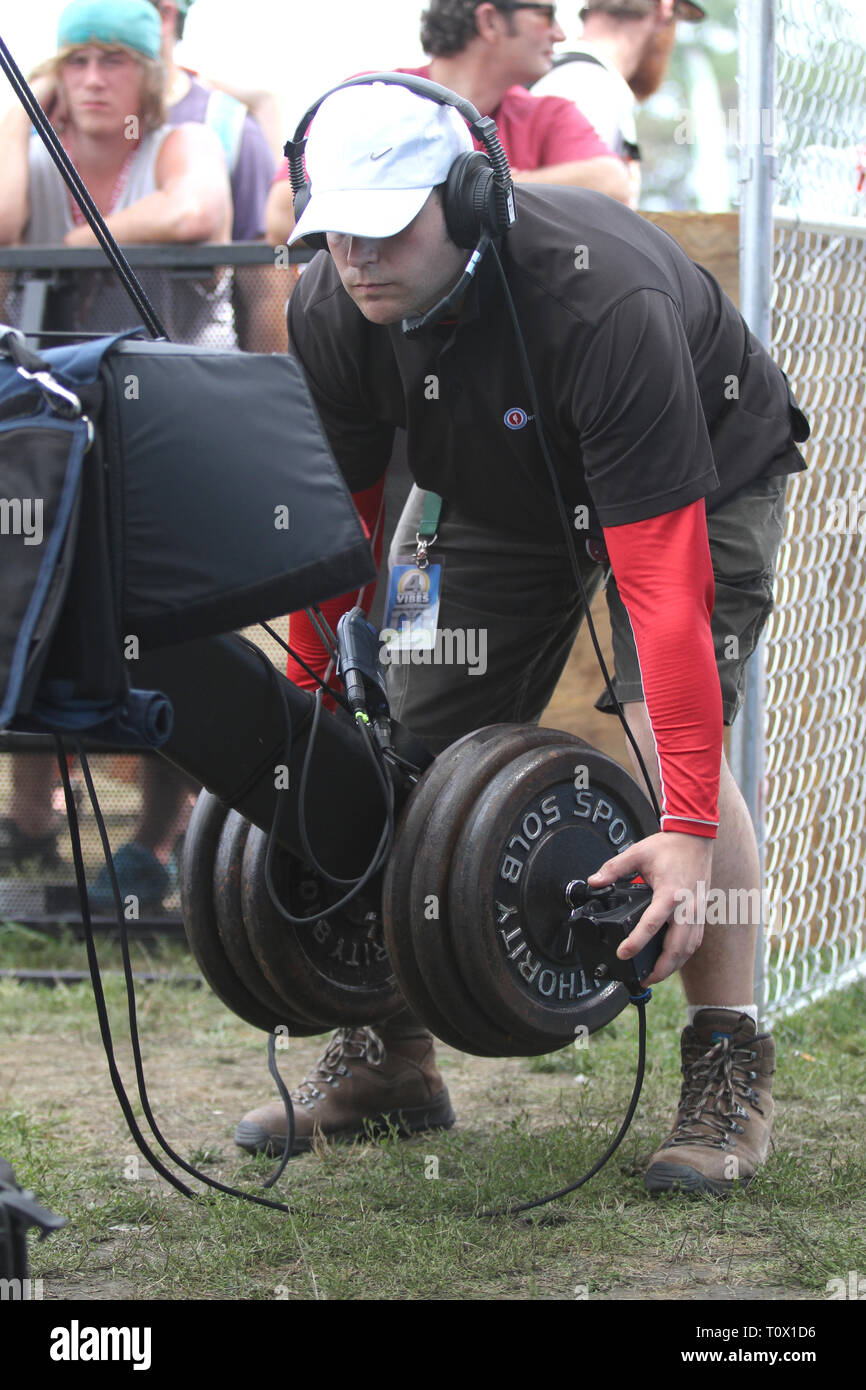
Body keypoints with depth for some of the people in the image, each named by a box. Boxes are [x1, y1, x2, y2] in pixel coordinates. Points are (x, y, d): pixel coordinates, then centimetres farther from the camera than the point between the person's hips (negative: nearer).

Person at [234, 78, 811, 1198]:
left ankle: (729, 1069, -13)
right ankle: (388, 1055, 15)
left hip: (699, 479, -5)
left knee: (670, 741, -25)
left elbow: (662, 570, -45)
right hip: (497, 491, 6)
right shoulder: (328, 314, -24)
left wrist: (688, 826, -48)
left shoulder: (601, 300, -42)